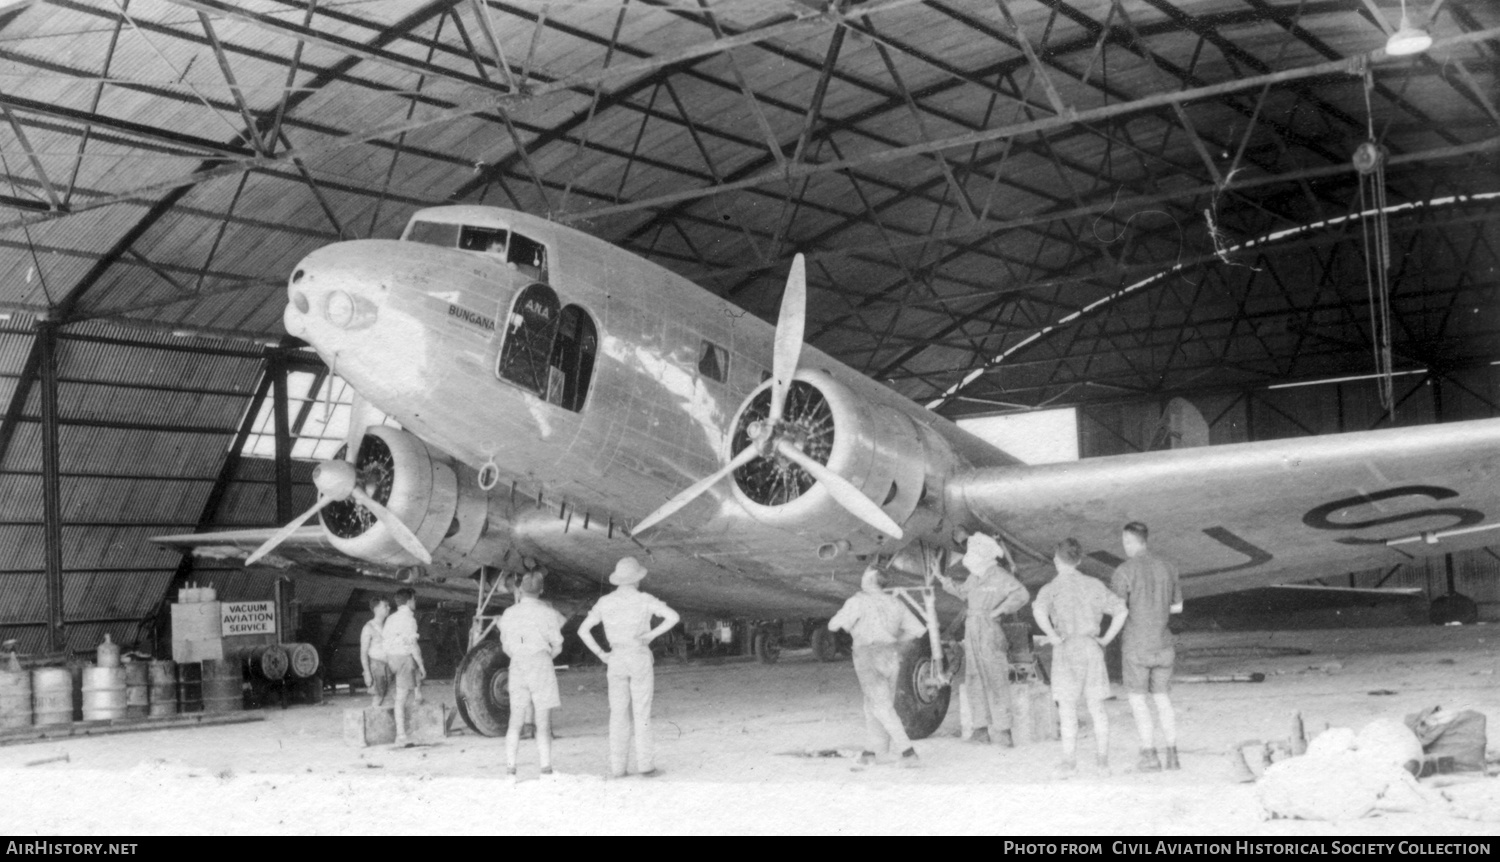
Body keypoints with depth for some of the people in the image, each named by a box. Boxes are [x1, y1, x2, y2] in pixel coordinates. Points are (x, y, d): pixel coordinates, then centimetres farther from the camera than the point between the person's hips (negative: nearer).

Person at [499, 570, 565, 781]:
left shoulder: (509, 613, 3)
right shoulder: (548, 614, -5)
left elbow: (506, 646, 11)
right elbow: (557, 647, 1)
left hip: (517, 668, 3)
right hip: (542, 667, -3)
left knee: (515, 722, 10)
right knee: (543, 723, 1)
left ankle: (510, 769, 2)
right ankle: (546, 770, -4)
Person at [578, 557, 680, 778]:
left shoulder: (604, 602, 3)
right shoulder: (644, 600, -7)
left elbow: (583, 630, 2)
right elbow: (673, 617, -18)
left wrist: (601, 655, 6)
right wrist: (652, 635, -9)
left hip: (616, 661, 3)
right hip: (640, 660, -3)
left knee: (618, 715, 7)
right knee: (641, 714, 3)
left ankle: (617, 768, 3)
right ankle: (644, 764, 1)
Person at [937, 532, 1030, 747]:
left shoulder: (999, 577, -10)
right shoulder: (974, 577, 14)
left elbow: (1021, 595, -19)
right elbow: (962, 592, 31)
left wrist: (1000, 610, -21)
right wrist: (943, 580, 22)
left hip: (989, 633, -8)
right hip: (971, 632, 8)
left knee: (995, 680, -8)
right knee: (974, 680, 9)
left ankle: (1003, 730, -5)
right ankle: (981, 729, 16)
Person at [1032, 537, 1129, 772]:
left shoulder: (1051, 589, -5)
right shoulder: (1094, 585, 8)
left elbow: (1039, 611, -26)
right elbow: (1121, 611, 3)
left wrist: (1053, 637, -15)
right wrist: (1106, 639, 6)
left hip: (1066, 649, -4)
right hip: (1092, 649, 4)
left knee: (1067, 707, 1)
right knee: (1096, 707, 11)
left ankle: (1070, 759, -1)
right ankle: (1102, 758, 13)